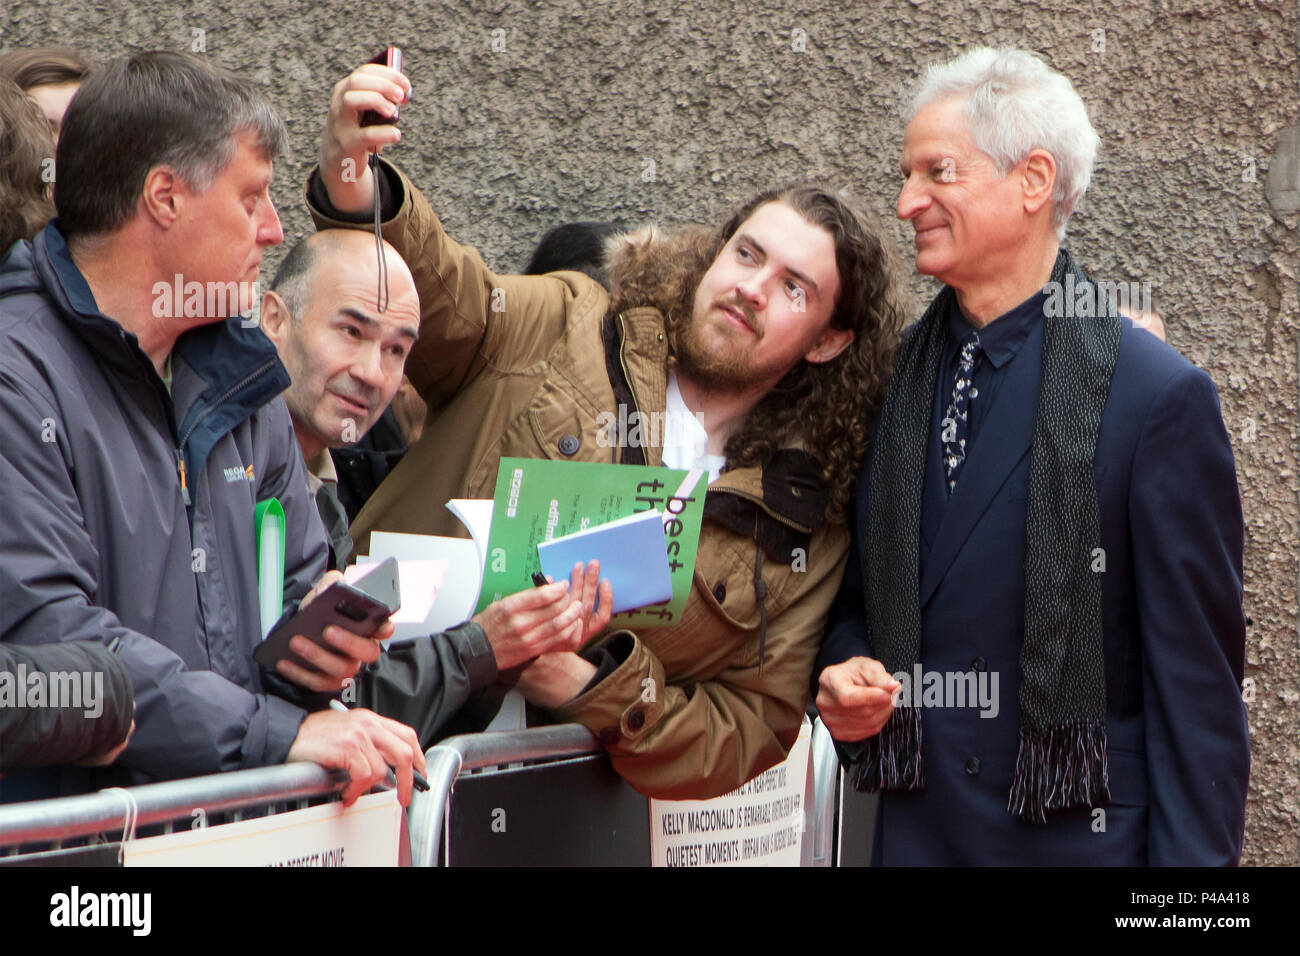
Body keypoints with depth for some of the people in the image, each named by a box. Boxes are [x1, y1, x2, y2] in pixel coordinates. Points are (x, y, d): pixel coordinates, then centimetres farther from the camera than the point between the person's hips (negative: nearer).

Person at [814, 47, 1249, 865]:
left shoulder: (1160, 396, -11)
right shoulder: (891, 379, 5)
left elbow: (1199, 679, -11)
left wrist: (1195, 853, -14)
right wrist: (845, 677, -4)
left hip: (1084, 835, -5)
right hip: (914, 828, 5)